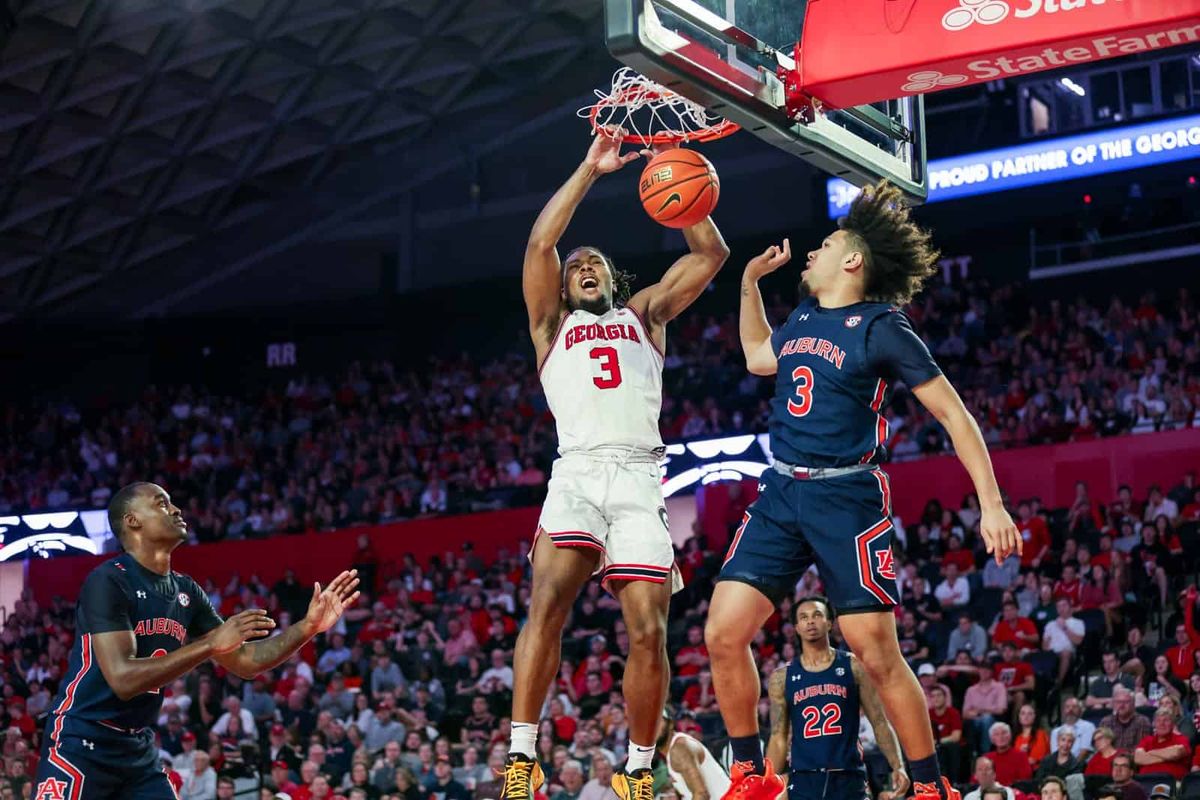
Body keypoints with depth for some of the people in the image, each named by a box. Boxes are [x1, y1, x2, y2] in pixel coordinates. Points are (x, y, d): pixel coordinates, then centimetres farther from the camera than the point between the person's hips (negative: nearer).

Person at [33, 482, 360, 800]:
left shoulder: (186, 592, 8)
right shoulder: (108, 581, -16)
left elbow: (243, 661, 13)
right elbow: (122, 678, -26)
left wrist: (307, 627, -1)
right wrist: (211, 643, -29)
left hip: (138, 750, 8)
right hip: (81, 746, -8)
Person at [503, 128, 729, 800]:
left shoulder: (644, 313, 27)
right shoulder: (552, 323, 24)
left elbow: (712, 255, 18)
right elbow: (540, 243, 8)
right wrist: (590, 171, 6)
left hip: (640, 477, 1)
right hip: (577, 473, -1)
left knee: (648, 630, -9)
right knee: (547, 602, -23)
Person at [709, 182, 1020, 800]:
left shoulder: (881, 327, -7)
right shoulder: (804, 317, 14)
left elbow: (952, 413, -7)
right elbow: (758, 358, 37)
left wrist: (990, 502, -15)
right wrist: (750, 279, 27)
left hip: (846, 499, -6)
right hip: (781, 494, 6)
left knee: (878, 655, -9)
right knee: (723, 633, -5)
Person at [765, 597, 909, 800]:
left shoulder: (854, 667, 4)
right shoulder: (782, 678, 7)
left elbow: (880, 723, 4)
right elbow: (779, 738, 10)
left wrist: (898, 766, -8)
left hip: (849, 778, -1)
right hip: (803, 781, 1)